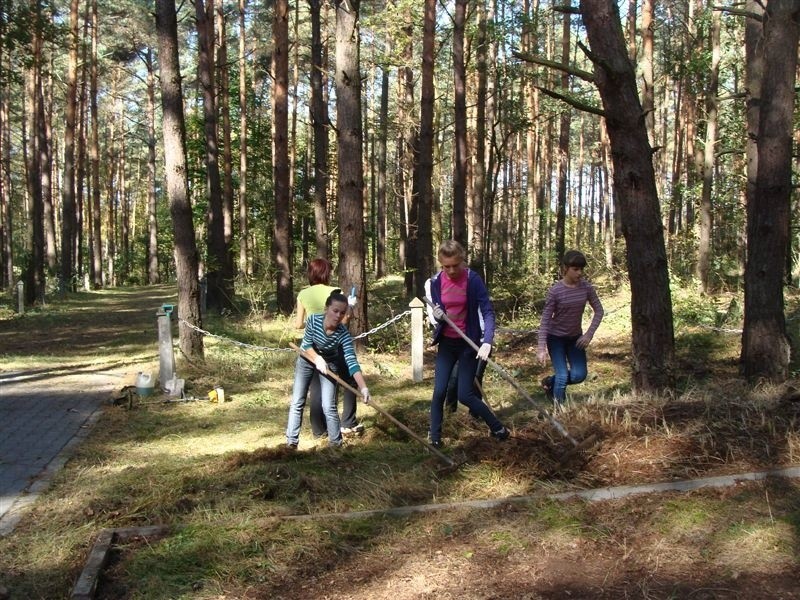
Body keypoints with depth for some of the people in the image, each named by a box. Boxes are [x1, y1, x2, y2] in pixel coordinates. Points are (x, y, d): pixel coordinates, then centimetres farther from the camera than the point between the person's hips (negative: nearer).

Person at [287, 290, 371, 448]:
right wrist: (318, 359, -31)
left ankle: (336, 443, 5)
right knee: (297, 402, 3)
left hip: (329, 364, -1)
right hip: (307, 360, 1)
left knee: (329, 406, -8)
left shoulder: (343, 334, -32)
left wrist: (363, 388, -51)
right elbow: (307, 345, -15)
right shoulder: (313, 320, -30)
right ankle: (291, 440, 15)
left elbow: (352, 361, -41)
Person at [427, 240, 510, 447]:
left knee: (465, 395, -5)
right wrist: (437, 315, -19)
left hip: (468, 343, -4)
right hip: (446, 343, 4)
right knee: (439, 392, -1)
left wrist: (487, 342, -34)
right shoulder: (436, 282, -4)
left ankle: (498, 428, 15)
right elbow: (437, 313, 7)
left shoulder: (473, 280, -15)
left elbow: (488, 311, -20)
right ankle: (434, 439, 13)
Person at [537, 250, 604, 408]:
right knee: (562, 376, -11)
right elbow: (545, 320, -17)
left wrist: (589, 334, -12)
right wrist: (542, 348, -22)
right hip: (556, 337, -4)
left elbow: (599, 311, -1)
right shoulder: (555, 291, -20)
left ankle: (550, 382, 24)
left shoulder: (586, 287, -11)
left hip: (575, 337, 4)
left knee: (579, 375, -3)